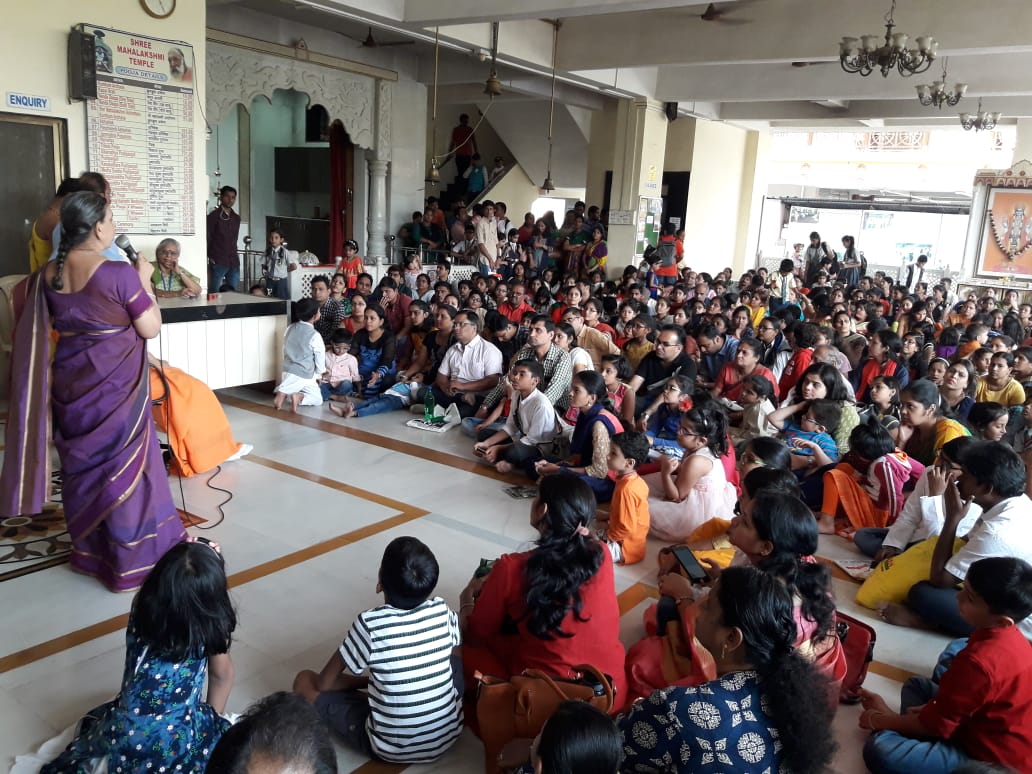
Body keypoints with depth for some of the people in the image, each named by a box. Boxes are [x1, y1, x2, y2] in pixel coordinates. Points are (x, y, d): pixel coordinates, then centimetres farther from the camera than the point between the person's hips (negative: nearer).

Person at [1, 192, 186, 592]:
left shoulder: (47, 275, 1)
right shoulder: (119, 274, -19)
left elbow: (50, 326, 14)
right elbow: (150, 328, -12)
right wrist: (144, 281, -1)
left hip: (70, 381, 6)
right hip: (116, 383, -6)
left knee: (81, 462, 17)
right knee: (122, 463, 5)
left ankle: (88, 549, 29)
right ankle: (130, 555, 13)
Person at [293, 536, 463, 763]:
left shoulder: (370, 623, -19)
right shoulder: (442, 610, -9)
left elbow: (324, 683, -8)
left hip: (391, 750, -3)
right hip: (449, 735, 4)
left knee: (305, 680, 6)